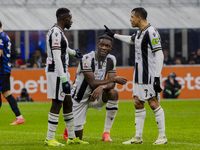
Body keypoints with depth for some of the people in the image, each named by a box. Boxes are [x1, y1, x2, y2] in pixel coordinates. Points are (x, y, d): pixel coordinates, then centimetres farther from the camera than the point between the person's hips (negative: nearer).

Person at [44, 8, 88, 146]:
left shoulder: (59, 32, 15)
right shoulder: (56, 33, -17)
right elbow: (57, 58, -23)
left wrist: (73, 52, 58)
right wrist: (64, 80, -26)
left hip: (62, 71, 10)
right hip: (56, 72, -10)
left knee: (68, 103, 13)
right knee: (57, 104, -7)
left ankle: (72, 137, 20)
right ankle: (50, 139, -2)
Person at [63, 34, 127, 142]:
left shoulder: (111, 60, -5)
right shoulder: (87, 59, -23)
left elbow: (111, 84, -12)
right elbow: (92, 83, -27)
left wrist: (101, 87, -35)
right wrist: (114, 79, -22)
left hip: (94, 97, 4)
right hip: (79, 98, -4)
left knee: (113, 93, -28)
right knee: (78, 136, -5)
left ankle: (106, 133, -17)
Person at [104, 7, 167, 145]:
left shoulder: (151, 32, -15)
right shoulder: (139, 32, 13)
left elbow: (159, 55, -19)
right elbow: (131, 40, 37)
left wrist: (157, 77, -22)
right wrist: (113, 35, 45)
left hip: (150, 76, -9)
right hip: (139, 75, 9)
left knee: (153, 103, -8)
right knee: (138, 103, 8)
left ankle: (162, 136, -1)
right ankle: (138, 137, 12)